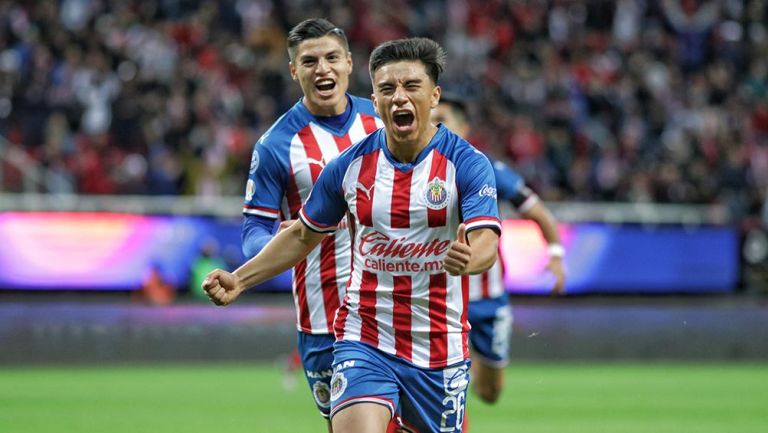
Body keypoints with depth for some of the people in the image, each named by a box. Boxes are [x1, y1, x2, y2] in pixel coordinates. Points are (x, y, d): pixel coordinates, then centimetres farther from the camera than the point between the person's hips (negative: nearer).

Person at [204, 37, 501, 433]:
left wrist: (467, 259, -44)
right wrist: (239, 280, 6)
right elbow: (303, 236, 15)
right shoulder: (348, 166, 0)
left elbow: (486, 244, -20)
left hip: (439, 351, -1)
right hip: (363, 342, 1)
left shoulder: (468, 163, -8)